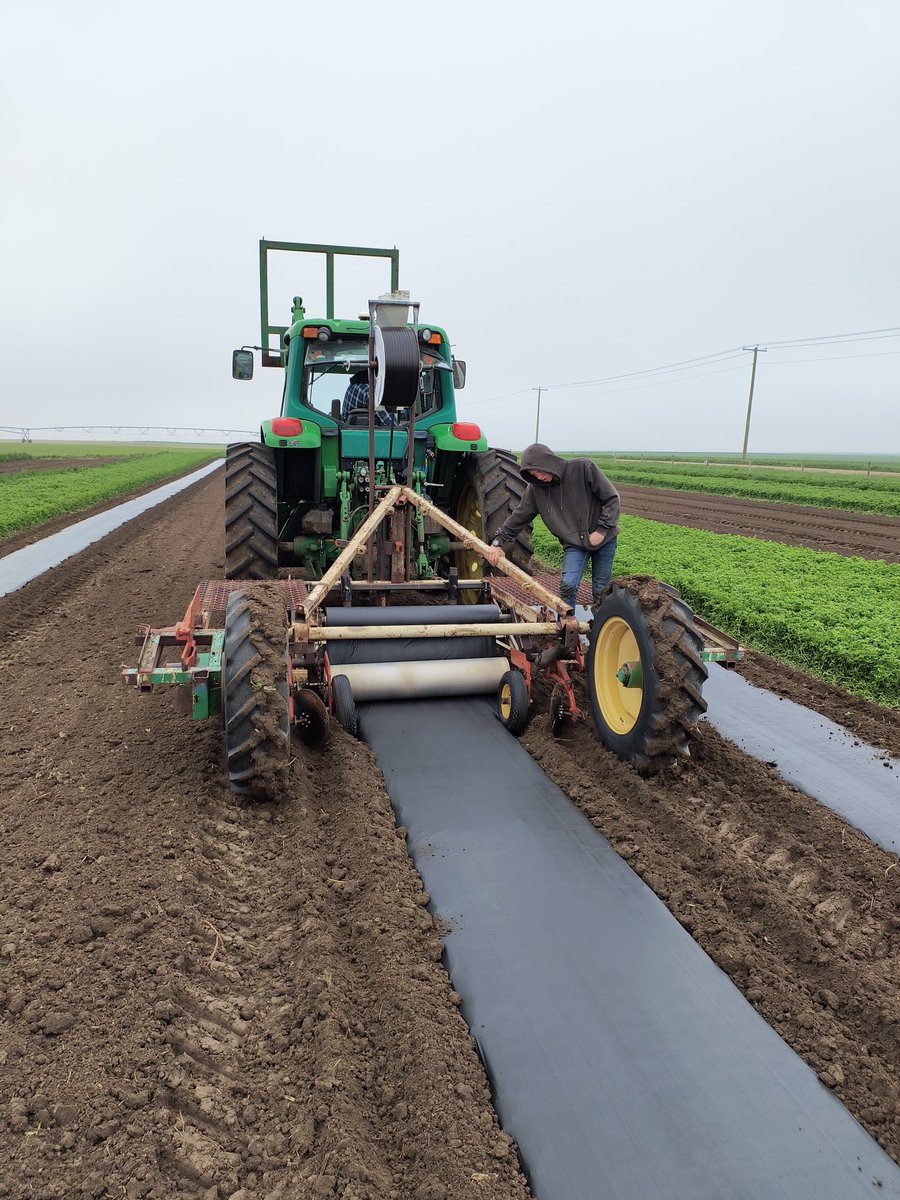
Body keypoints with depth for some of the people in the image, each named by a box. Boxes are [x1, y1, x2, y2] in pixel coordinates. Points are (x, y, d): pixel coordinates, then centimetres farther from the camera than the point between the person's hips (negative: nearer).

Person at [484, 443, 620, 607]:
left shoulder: (583, 468, -18)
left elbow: (612, 498, -12)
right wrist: (498, 542, -8)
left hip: (603, 539, -1)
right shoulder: (535, 488, -8)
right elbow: (519, 517, 0)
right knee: (567, 585, -16)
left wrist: (602, 530, -16)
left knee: (601, 591, 5)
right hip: (574, 544, 1)